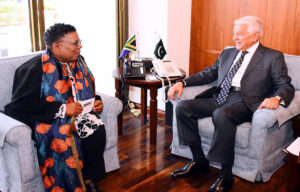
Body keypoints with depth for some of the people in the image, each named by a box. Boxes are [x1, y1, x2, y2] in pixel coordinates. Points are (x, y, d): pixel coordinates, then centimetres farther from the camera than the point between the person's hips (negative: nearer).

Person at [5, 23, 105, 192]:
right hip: (48, 119, -5)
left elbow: (87, 91, 23)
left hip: (78, 113, 6)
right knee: (64, 136, -34)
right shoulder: (35, 68, -11)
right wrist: (62, 109, -23)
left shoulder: (78, 61, 9)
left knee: (97, 128, -23)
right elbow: (21, 103, -19)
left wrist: (96, 102, 0)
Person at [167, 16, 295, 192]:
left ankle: (226, 176, -23)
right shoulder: (228, 53, 23)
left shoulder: (273, 57, 6)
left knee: (221, 115, -38)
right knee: (183, 107, -13)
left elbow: (286, 86, -2)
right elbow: (208, 74, 23)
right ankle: (199, 161, -3)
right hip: (219, 97, 7)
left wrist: (276, 98, -26)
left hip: (244, 101, -6)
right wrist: (183, 82, 8)